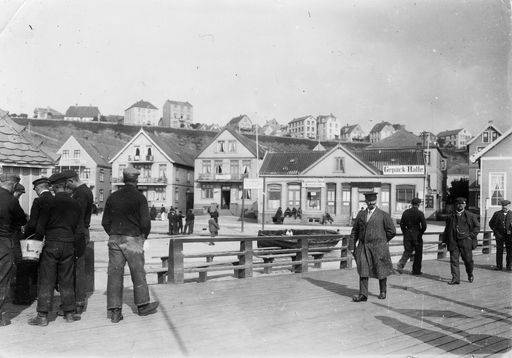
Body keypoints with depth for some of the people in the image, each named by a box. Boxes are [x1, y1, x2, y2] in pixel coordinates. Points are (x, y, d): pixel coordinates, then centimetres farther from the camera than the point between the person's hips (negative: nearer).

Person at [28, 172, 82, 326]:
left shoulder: (50, 202, -8)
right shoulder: (75, 204, 3)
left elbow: (40, 227, -7)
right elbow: (80, 230, 5)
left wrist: (42, 235, 12)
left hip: (51, 244, -3)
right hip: (69, 245, 3)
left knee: (46, 280, 3)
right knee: (67, 281, 12)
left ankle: (43, 316, 7)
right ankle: (69, 313, 18)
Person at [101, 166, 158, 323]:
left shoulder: (113, 197, 6)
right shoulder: (139, 197, -8)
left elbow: (105, 221, 9)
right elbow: (145, 222, -12)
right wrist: (144, 235, 5)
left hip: (114, 239, 4)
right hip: (133, 239, -4)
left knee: (114, 274, 5)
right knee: (138, 273, 8)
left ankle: (114, 311, 7)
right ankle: (142, 305, 20)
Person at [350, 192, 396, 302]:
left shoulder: (384, 215, -1)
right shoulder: (360, 214, 9)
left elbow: (392, 231, 1)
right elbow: (355, 231, 13)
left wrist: (381, 241, 4)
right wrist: (352, 245, 5)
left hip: (378, 247, -2)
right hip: (363, 247, 2)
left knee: (381, 270, 10)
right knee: (363, 270, -4)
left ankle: (383, 292, 29)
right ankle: (363, 294, -2)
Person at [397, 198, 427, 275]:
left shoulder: (405, 212, 3)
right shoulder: (420, 213, -9)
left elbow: (401, 224, 5)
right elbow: (424, 226, -13)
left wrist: (405, 232, 12)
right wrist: (421, 232, 3)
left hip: (407, 235, 4)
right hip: (417, 235, -3)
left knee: (407, 251, 11)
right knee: (418, 253, 10)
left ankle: (400, 264, -11)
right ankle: (416, 270, 15)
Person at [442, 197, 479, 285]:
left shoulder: (470, 216, 7)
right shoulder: (451, 216, 13)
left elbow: (477, 226, 9)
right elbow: (447, 229, 16)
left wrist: (471, 235, -3)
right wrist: (445, 240, 10)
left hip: (465, 241, -2)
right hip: (453, 241, 2)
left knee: (468, 259, 5)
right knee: (454, 260, -2)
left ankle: (470, 274, 32)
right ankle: (455, 278, 2)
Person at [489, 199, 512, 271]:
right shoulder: (497, 214, 8)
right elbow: (491, 223, 12)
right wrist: (495, 231, 0)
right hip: (499, 235, 0)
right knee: (499, 251, 1)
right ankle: (499, 266, 7)